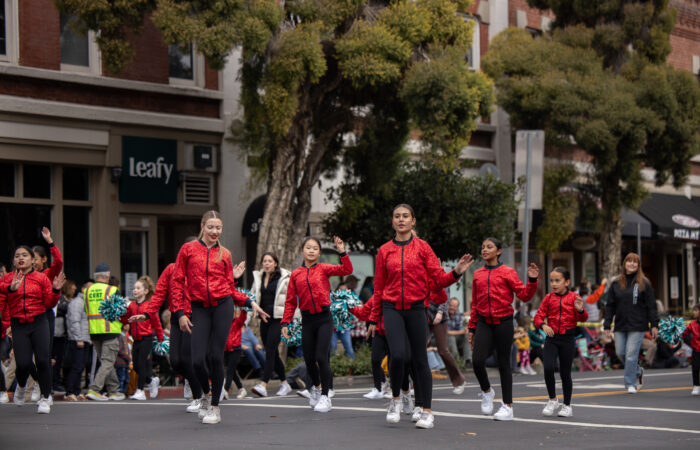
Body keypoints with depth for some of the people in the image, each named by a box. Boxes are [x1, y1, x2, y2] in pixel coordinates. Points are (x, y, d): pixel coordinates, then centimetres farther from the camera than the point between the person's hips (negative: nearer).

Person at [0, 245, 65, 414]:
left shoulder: (41, 278, 6)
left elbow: (50, 304, 3)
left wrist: (55, 290, -12)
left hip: (39, 323, 0)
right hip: (18, 325, 0)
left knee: (43, 360, -13)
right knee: (23, 363, -10)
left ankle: (44, 399, 3)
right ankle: (21, 386, 27)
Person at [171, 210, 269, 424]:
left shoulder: (224, 254, 10)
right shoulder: (188, 249, 6)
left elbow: (231, 288, 13)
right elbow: (177, 282, 5)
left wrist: (250, 303, 0)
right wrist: (180, 313, -2)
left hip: (223, 307, 0)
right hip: (200, 309, 0)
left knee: (216, 357, -2)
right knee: (197, 360, -8)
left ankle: (215, 407, 11)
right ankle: (207, 393, 24)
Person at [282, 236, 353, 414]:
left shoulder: (323, 269, 2)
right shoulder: (296, 274, 7)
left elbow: (346, 270, -10)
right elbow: (290, 301, 9)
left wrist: (342, 253, -21)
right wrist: (285, 322, 3)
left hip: (324, 318, -3)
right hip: (307, 319, 3)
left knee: (321, 357, -11)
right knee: (309, 359, 6)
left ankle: (325, 397, 0)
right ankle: (316, 387, 34)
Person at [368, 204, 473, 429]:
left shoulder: (422, 247, 4)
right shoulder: (385, 251, 8)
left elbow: (439, 279, 2)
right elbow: (379, 286, 12)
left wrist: (456, 273, -18)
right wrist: (374, 319, 13)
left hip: (416, 308, 0)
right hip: (392, 309, 0)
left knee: (420, 360, 1)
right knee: (398, 355, -18)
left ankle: (427, 412, 10)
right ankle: (395, 399, 6)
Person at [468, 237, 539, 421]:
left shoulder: (508, 272, 0)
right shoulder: (478, 274, 12)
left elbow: (524, 295, -3)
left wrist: (532, 280, -19)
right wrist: (471, 328, 15)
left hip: (503, 322, -3)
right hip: (484, 323, 3)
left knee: (504, 363, 1)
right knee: (477, 360, -13)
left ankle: (507, 406, 9)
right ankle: (486, 392, 15)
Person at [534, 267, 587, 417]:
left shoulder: (574, 297, -2)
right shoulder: (549, 298, 4)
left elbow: (582, 318, -5)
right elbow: (539, 316, 4)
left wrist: (580, 310, -27)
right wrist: (543, 325, -16)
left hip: (567, 338, -1)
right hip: (551, 338, 1)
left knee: (565, 372, 4)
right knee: (548, 368, -16)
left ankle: (567, 405, 18)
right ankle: (552, 400, 3)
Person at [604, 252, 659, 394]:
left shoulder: (644, 284, 0)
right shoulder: (616, 284, 7)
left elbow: (651, 306, 0)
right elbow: (610, 306, 9)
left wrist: (654, 325, -6)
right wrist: (607, 325, 4)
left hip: (637, 326, -4)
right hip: (620, 326, 4)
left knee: (631, 354, -8)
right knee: (620, 353, 4)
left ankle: (631, 384, 1)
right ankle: (638, 371, 28)